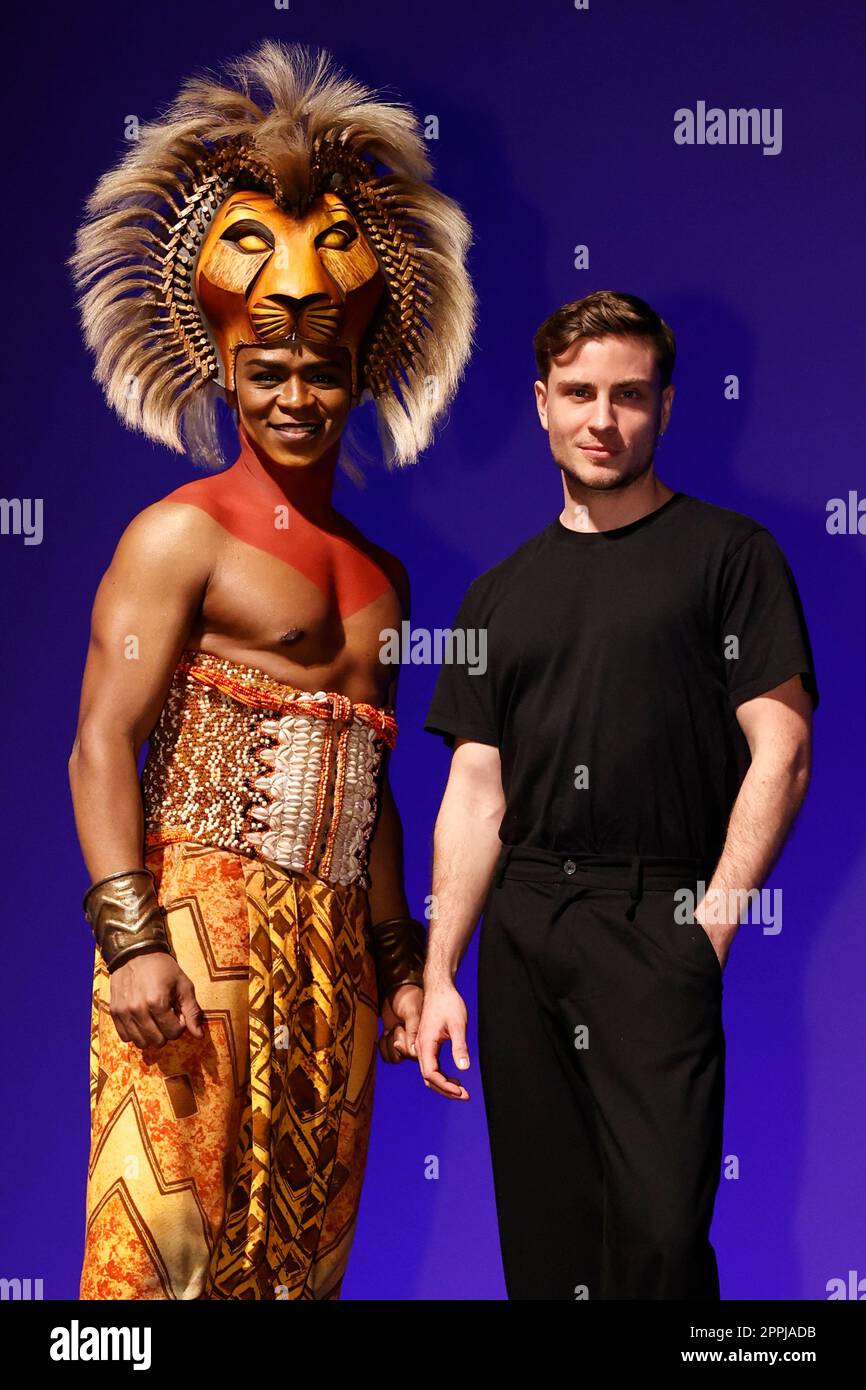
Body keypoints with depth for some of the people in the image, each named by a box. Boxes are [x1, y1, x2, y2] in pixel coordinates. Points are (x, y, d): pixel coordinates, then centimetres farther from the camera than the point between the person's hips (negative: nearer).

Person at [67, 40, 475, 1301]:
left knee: (304, 1239, 10)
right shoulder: (179, 536, -3)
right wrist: (131, 941, -20)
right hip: (204, 917, -7)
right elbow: (102, 744, -10)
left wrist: (400, 961, 20)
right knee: (173, 1234, -7)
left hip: (332, 946, 7)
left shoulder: (379, 576, 18)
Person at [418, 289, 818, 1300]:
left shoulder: (727, 553, 3)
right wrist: (436, 977, 7)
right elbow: (475, 795, 14)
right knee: (543, 1232, 8)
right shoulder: (502, 593, 16)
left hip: (659, 921, -4)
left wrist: (715, 918, -12)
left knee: (661, 1226, -12)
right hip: (520, 926, 5)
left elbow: (781, 753, -3)